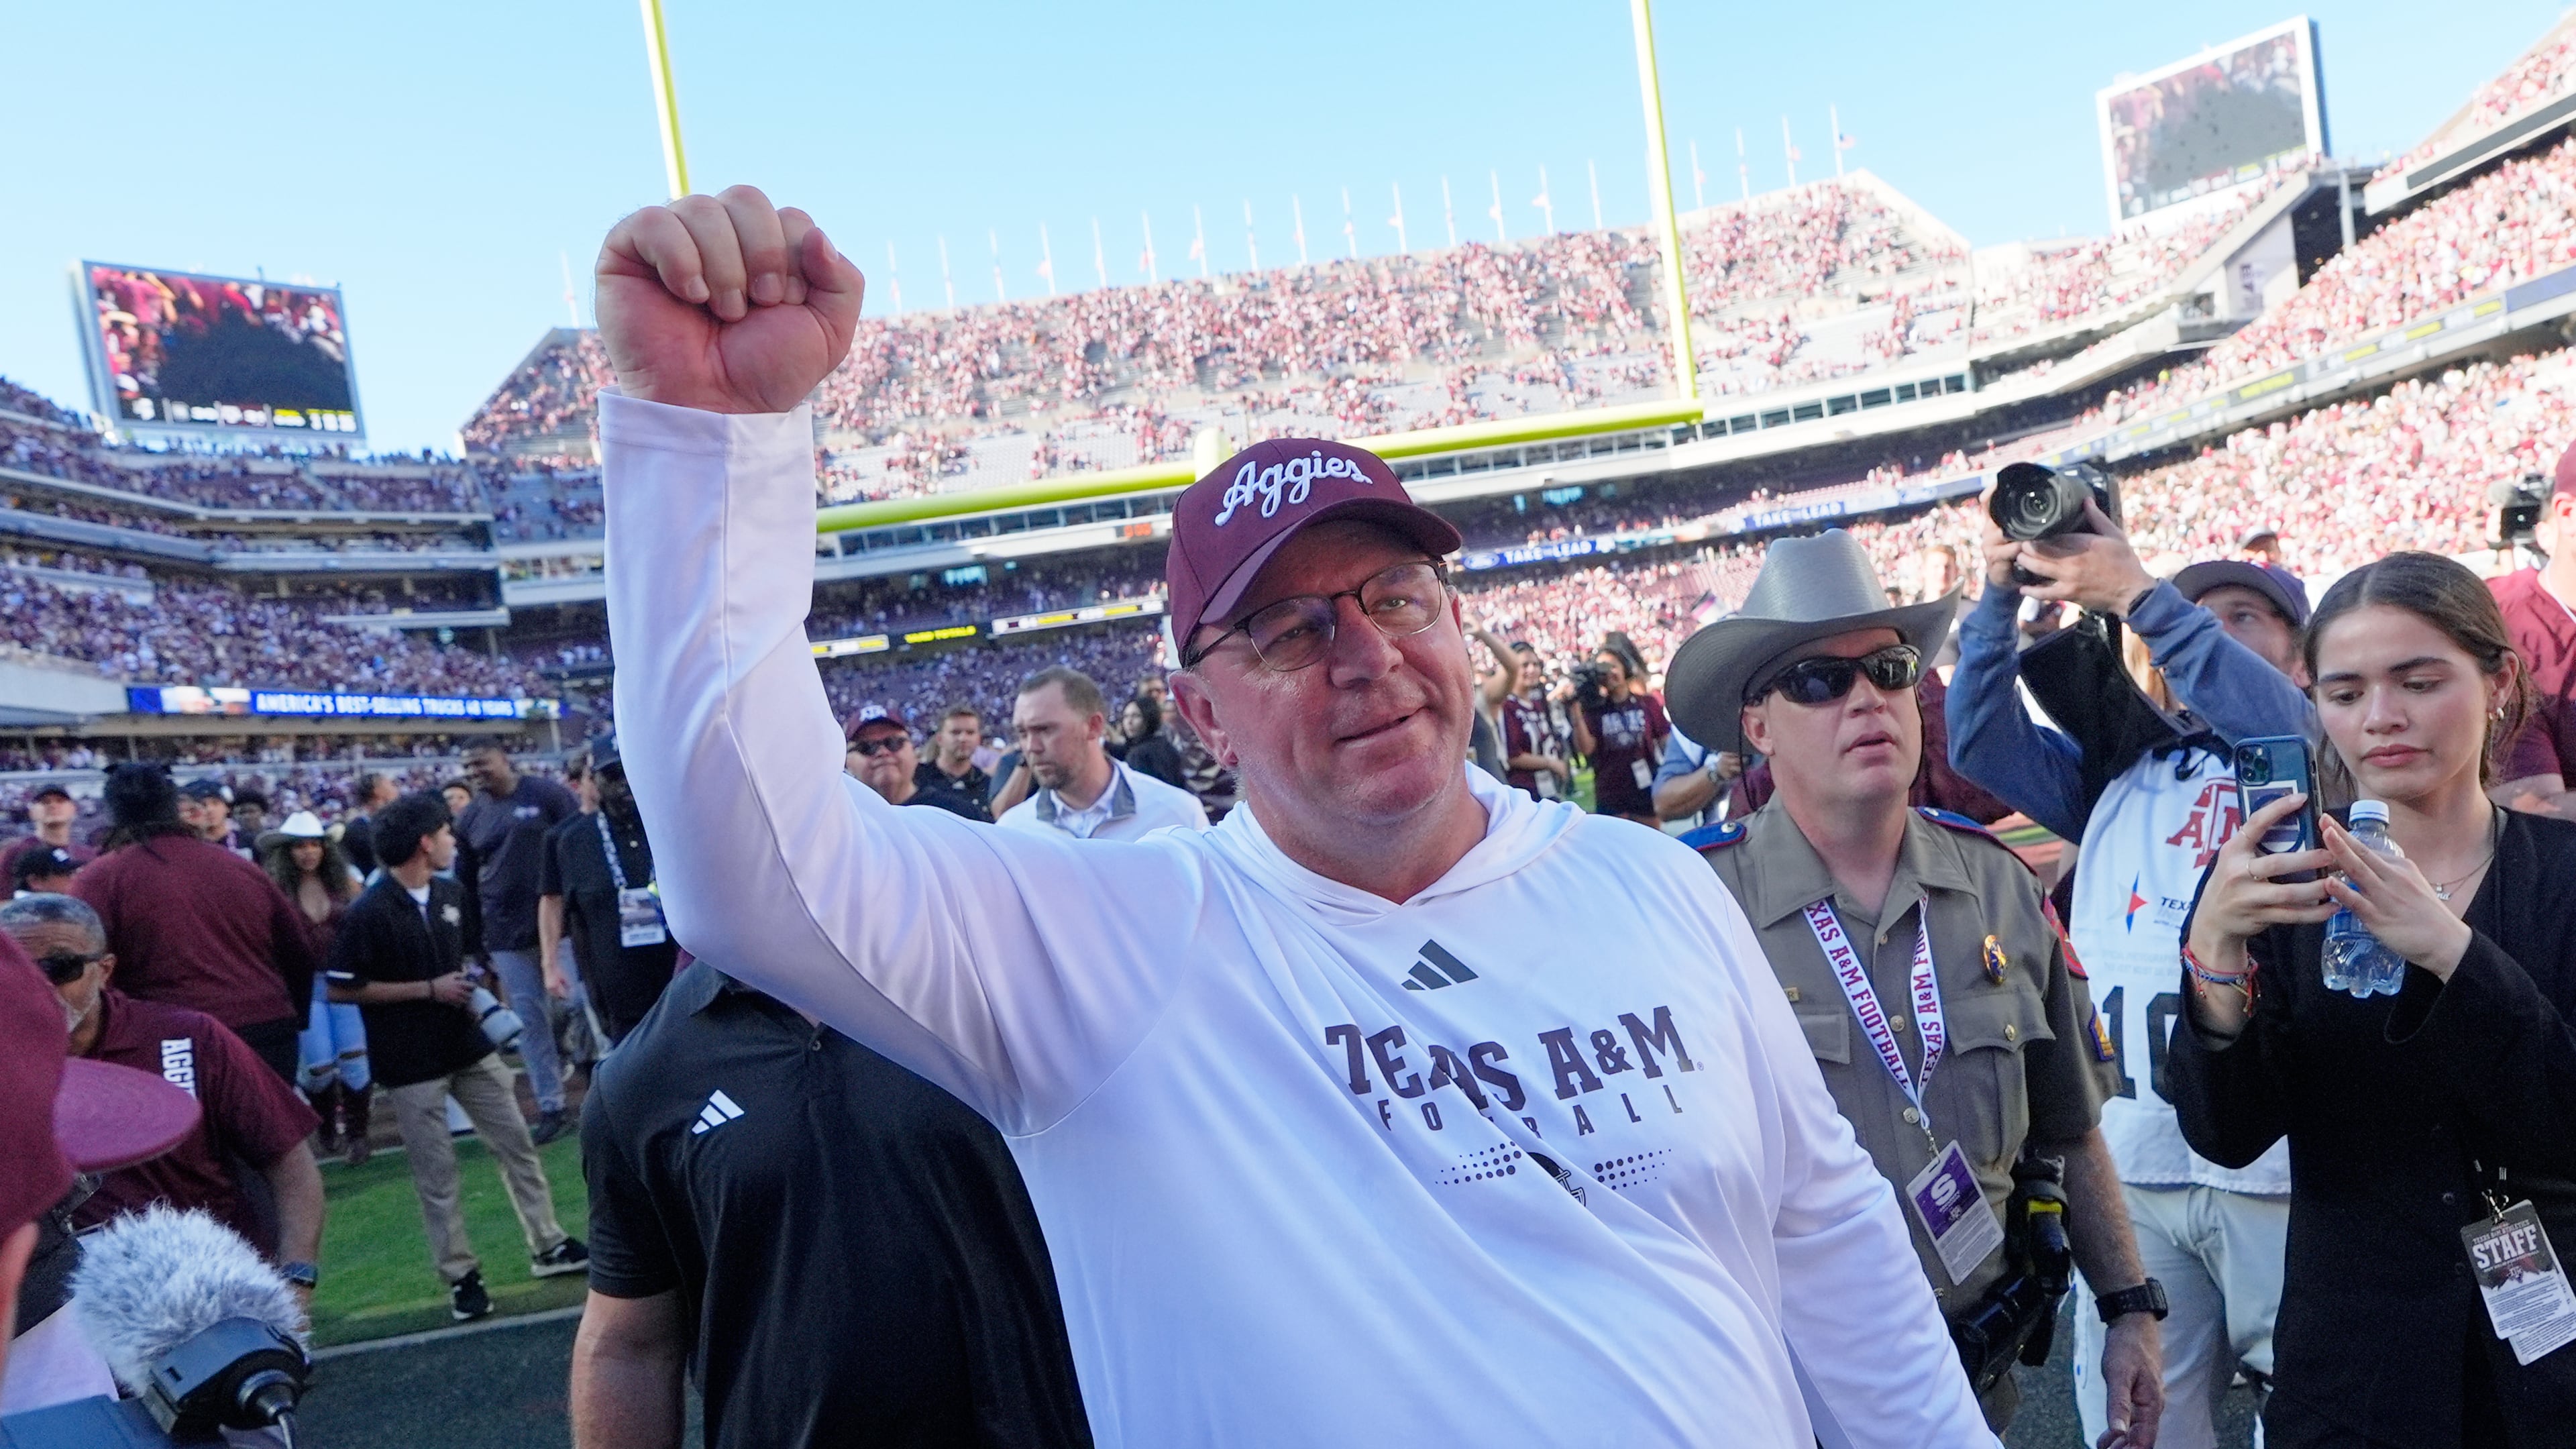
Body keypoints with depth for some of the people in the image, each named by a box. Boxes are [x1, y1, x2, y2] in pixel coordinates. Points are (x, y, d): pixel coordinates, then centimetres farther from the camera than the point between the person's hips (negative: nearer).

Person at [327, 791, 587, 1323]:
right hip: (412, 1064, -6)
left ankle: (548, 1247, 21)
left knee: (516, 1144, 10)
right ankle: (460, 1275, 15)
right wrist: (429, 989, -18)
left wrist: (470, 985, 2)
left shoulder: (451, 895, 5)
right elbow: (341, 988, -16)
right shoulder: (368, 914, -16)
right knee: (436, 1174, 3)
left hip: (467, 1044, 6)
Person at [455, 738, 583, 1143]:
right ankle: (551, 1109, 14)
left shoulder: (547, 795, -3)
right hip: (506, 935, 4)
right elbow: (465, 883, 15)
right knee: (530, 1020, 6)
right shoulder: (469, 819, 8)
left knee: (583, 1002, -3)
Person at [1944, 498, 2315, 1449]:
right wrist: (2000, 595, -5)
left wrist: (2139, 597, -22)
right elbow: (1980, 739, 6)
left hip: (2282, 1161, -3)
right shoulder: (2118, 770, 16)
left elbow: (2280, 727, -18)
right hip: (2132, 1162, 3)